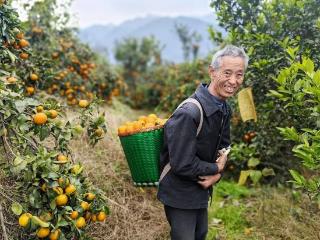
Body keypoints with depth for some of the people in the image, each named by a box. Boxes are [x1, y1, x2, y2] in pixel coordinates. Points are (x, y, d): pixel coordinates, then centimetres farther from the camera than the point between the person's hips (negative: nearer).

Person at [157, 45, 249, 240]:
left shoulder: (225, 110, -2)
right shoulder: (188, 114, -31)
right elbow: (182, 164, -30)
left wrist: (217, 175, -9)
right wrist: (216, 169, -15)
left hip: (202, 189, 9)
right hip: (179, 193, -8)